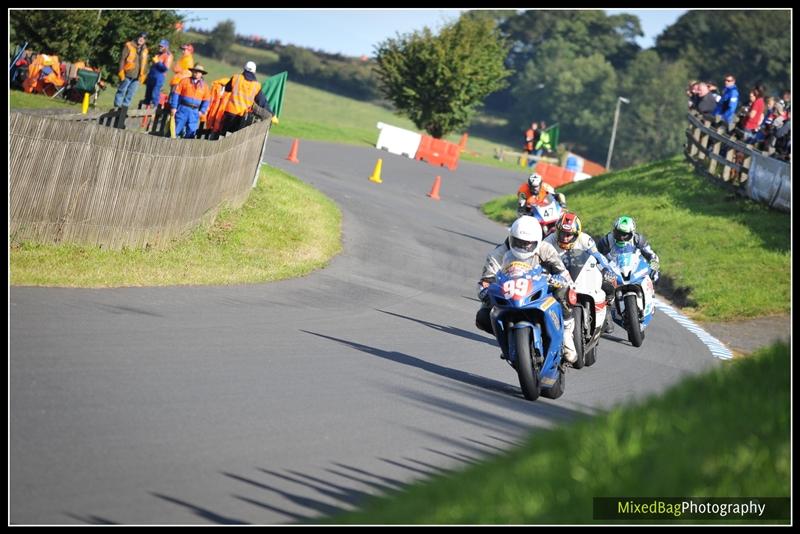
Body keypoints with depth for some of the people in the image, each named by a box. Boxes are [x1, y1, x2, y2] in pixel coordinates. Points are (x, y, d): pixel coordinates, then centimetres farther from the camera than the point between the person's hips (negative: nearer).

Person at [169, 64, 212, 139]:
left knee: (191, 133, 0)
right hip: (183, 109, -2)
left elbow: (206, 100, 15)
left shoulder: (205, 86, 11)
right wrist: (174, 107, -7)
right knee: (176, 129, -3)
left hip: (194, 111, 2)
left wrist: (202, 111, 2)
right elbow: (176, 93, 0)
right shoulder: (185, 81, 3)